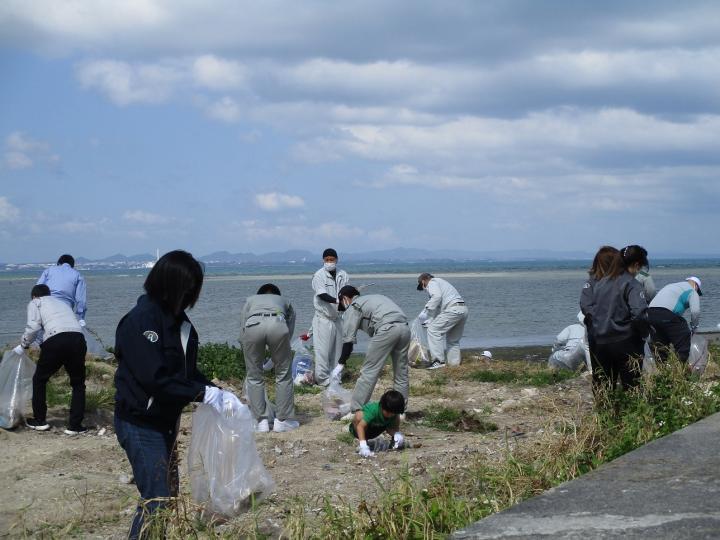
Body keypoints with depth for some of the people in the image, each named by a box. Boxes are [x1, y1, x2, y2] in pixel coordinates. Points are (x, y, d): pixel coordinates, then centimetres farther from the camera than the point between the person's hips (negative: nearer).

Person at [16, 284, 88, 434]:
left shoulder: (35, 302, 21)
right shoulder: (62, 303, 36)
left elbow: (33, 327, 4)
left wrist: (23, 344, 18)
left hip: (56, 339, -4)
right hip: (78, 338, 4)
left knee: (39, 380, 19)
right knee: (78, 384, 18)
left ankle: (39, 420, 26)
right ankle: (75, 425, 13)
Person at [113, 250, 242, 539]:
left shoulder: (177, 319, 6)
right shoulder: (141, 320, -21)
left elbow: (187, 371, 11)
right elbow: (156, 379, -28)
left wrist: (219, 393, -4)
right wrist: (203, 394, -23)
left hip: (165, 421, 9)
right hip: (141, 424, -9)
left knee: (169, 493, 15)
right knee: (157, 499, -10)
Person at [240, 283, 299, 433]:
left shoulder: (250, 300, 40)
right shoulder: (284, 302, 40)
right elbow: (290, 330, 29)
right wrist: (275, 357, 36)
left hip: (253, 325, 0)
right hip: (277, 325, 0)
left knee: (254, 377, 14)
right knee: (284, 374, 14)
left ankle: (261, 421, 15)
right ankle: (283, 420, 18)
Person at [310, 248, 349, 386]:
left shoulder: (343, 275, 7)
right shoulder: (319, 275, -8)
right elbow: (322, 295, -20)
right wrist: (337, 301, -35)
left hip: (338, 317, 5)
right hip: (324, 318, -5)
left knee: (337, 348, 9)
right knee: (323, 349, -7)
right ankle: (322, 378, -2)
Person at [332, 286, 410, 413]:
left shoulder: (353, 308, 12)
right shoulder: (374, 298, 35)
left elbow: (349, 339, 6)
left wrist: (340, 364, 9)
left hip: (386, 329, -7)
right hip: (404, 327, 7)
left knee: (368, 372, -1)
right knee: (401, 373, 15)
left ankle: (356, 410, -1)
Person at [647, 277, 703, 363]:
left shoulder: (671, 285, 34)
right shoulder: (692, 291, 11)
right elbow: (695, 311, -5)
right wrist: (693, 329, 9)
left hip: (650, 312, 7)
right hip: (667, 314, -7)